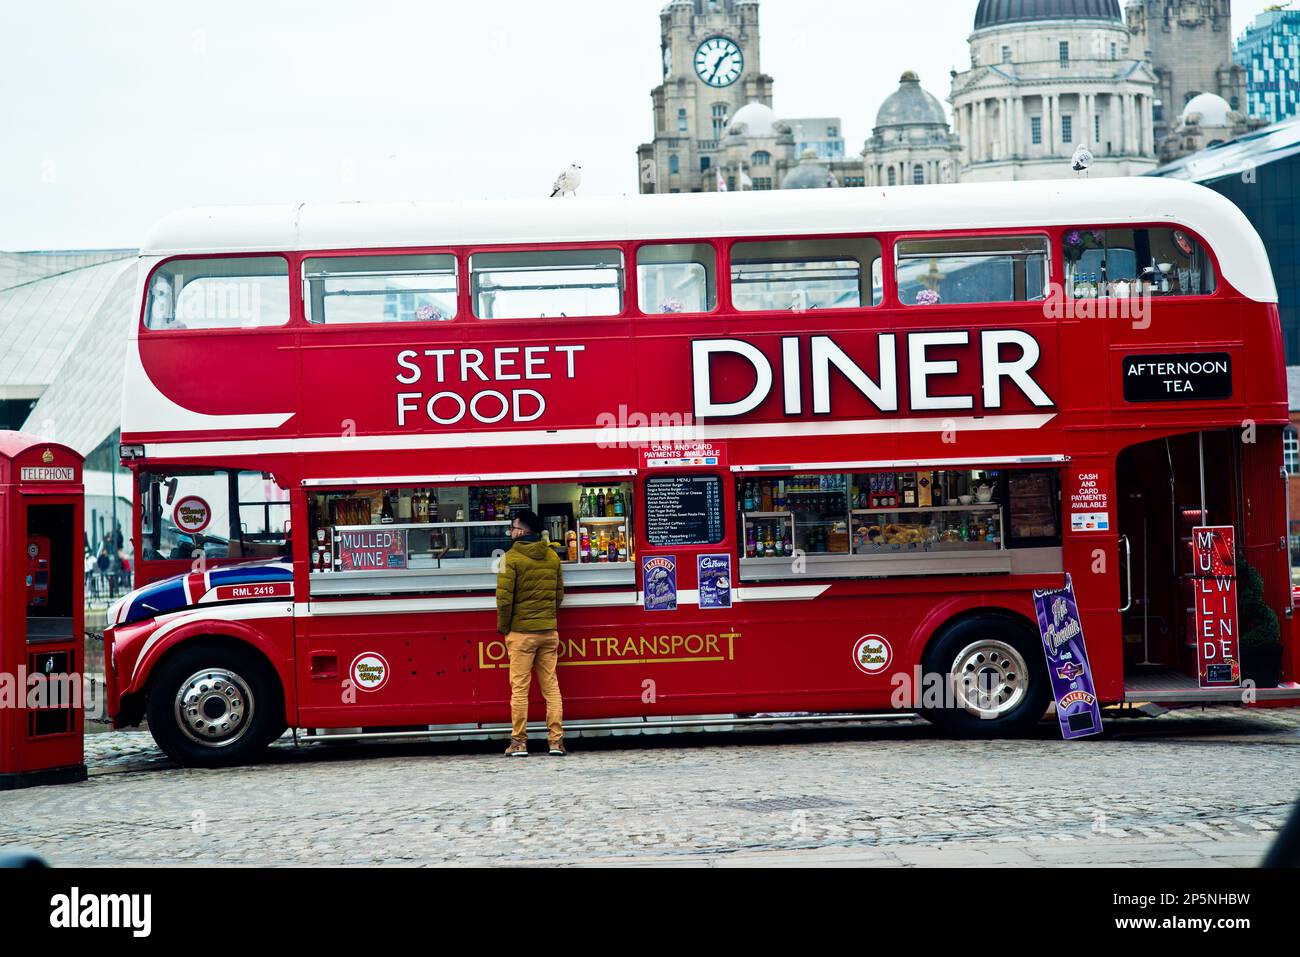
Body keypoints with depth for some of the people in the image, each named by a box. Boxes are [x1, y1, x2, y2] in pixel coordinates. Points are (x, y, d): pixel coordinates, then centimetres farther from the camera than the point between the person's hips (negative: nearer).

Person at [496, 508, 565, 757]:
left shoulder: (512, 558, -10)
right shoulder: (552, 557, 7)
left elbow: (504, 598, -13)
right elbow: (559, 594, 12)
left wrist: (503, 627, 0)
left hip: (521, 632, -5)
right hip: (549, 630, 5)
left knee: (519, 687, 1)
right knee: (551, 686, 7)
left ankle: (519, 742, 2)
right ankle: (556, 740, 4)